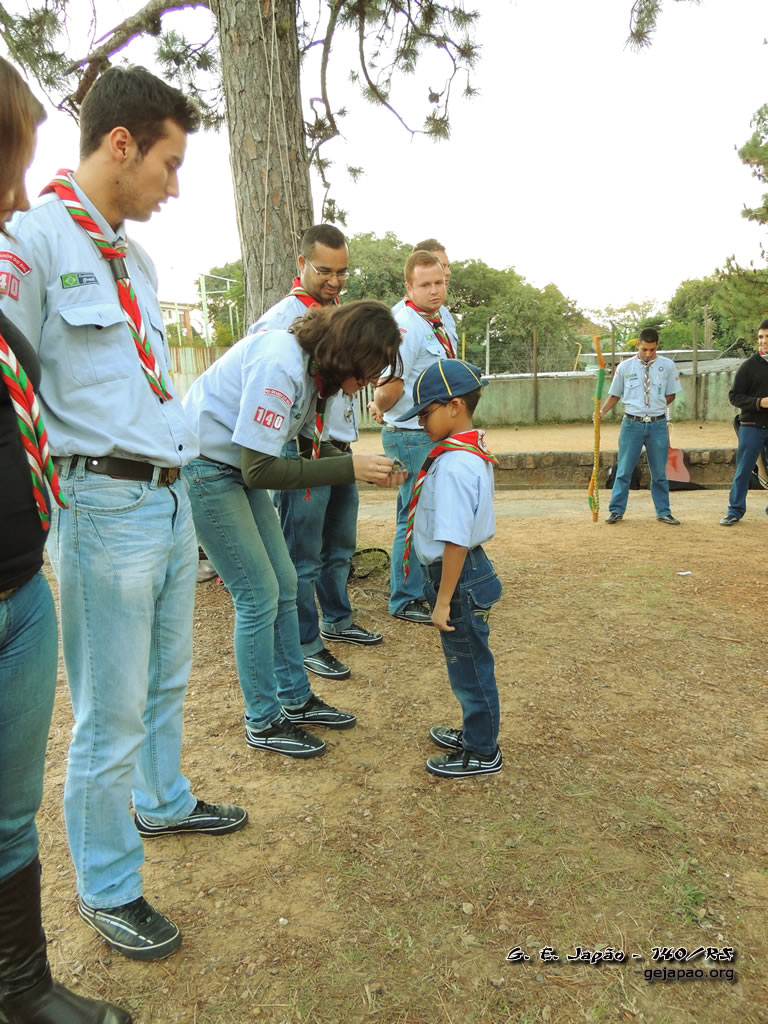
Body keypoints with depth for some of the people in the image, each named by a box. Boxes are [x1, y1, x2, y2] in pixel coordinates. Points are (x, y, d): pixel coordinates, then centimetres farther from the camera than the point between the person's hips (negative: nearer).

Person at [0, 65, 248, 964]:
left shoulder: (131, 254, 17)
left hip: (171, 498, 8)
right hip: (105, 505, -8)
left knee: (165, 682, 21)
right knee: (111, 714, 3)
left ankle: (161, 802, 44)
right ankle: (105, 888, 24)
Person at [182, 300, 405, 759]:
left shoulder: (313, 365, 1)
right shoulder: (279, 364, -27)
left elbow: (312, 447, 8)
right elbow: (261, 470, -27)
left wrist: (370, 467, -9)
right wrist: (351, 467, -25)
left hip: (239, 468, 9)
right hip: (203, 469, -9)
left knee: (284, 584, 11)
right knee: (259, 596, -6)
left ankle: (295, 699, 26)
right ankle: (263, 722, 12)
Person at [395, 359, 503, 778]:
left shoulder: (453, 464, -25)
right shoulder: (473, 452, 7)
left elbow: (455, 540, -28)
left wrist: (444, 600, -21)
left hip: (461, 580, -10)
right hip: (467, 571, 10)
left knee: (470, 667, 7)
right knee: (467, 665, 23)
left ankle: (482, 753, 26)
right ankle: (475, 733, 42)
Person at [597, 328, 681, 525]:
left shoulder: (667, 366, 2)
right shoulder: (624, 367, 1)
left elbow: (670, 395, 8)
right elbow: (615, 395, 6)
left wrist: (656, 407, -5)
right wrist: (602, 411, -9)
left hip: (658, 425, 1)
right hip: (632, 424, -1)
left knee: (659, 472, 10)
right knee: (624, 470, 4)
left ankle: (663, 512, 20)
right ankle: (617, 510, 13)